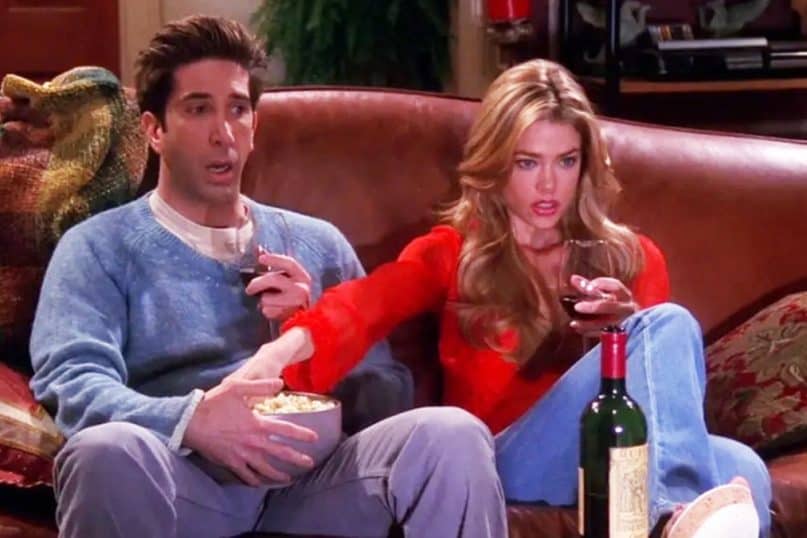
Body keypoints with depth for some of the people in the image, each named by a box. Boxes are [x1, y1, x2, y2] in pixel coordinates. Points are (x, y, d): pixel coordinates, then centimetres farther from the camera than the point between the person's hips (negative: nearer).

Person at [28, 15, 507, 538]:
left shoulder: (319, 244, 23)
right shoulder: (99, 245, 12)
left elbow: (388, 400, 18)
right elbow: (72, 384, -6)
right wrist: (190, 420, -25)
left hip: (311, 479, 2)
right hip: (189, 483, -2)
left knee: (454, 436, -26)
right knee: (108, 450, -36)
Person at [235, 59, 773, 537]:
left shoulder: (633, 257, 21)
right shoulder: (455, 251, 14)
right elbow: (366, 303, -8)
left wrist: (630, 331, -10)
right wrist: (292, 343, -32)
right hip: (511, 461, -2)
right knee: (669, 324, -29)